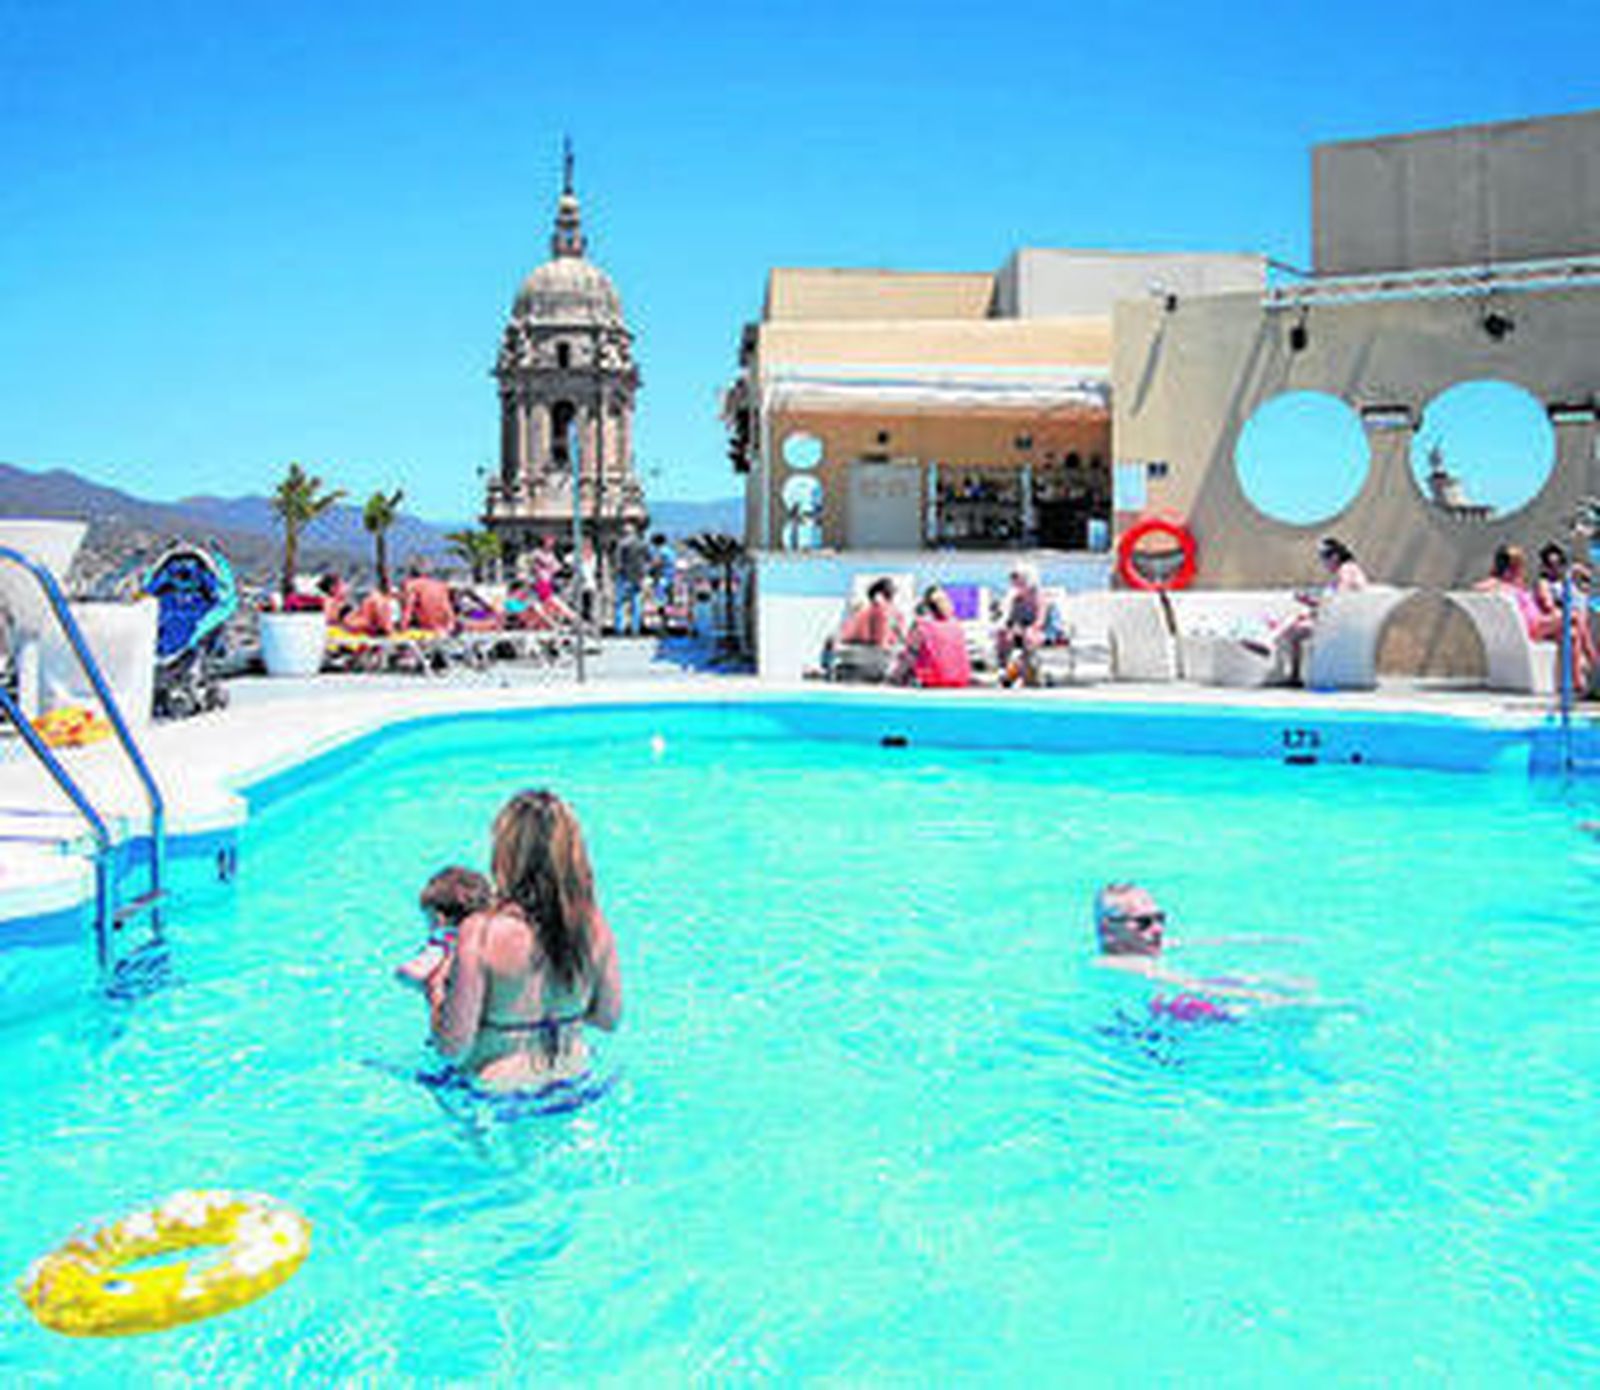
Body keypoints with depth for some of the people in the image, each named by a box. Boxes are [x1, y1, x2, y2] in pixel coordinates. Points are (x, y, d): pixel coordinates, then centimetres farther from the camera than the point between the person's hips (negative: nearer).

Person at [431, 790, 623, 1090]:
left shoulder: (481, 933, -24)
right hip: (573, 1074, 5)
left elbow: (453, 1048, -18)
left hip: (499, 1087, -5)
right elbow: (609, 1018, 2)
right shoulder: (593, 924, -11)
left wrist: (436, 991, -1)